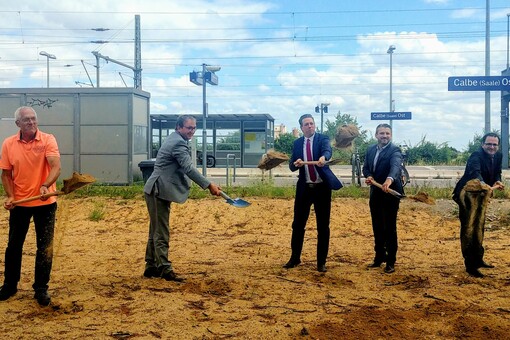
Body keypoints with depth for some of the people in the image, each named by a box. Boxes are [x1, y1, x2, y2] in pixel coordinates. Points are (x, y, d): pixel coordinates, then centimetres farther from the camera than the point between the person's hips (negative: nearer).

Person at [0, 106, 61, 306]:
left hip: (45, 203, -2)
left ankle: (41, 289, 17)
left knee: (45, 248, 4)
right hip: (19, 203, 3)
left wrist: (45, 186, -39)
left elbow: (56, 167, -21)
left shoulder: (48, 140, -10)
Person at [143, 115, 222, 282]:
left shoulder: (175, 139, 17)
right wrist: (209, 185, -26)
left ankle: (151, 267, 21)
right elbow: (189, 169, -24)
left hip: (158, 191, 10)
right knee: (161, 232, -8)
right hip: (158, 191, -10)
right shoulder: (178, 143, -16)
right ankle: (165, 269, -6)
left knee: (156, 231, 14)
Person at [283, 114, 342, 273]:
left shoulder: (323, 138, -2)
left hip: (322, 187, -2)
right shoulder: (297, 143, 7)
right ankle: (295, 257, 23)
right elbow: (291, 166, 4)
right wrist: (295, 163, -20)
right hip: (304, 187, 3)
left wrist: (323, 157, -48)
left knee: (323, 226, 3)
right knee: (298, 224, 7)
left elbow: (327, 150, -25)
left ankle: (321, 262, 13)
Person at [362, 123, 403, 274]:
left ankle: (390, 261, 13)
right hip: (375, 193, 6)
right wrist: (369, 176, -13)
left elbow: (395, 165, -33)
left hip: (390, 193, -6)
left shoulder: (394, 150, -15)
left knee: (390, 228, 2)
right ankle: (379, 257, 29)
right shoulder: (370, 149, 6)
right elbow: (366, 167, 10)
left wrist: (389, 179, -53)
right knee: (377, 227, 14)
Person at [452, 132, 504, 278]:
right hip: (467, 195, -9)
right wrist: (487, 187, -60)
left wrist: (497, 181, -15)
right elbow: (475, 173, -42)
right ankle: (470, 266, -2)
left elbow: (497, 172, 10)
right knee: (468, 230, -6)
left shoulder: (498, 156, 0)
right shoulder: (476, 156, -25)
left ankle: (478, 259, 34)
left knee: (479, 228, 19)